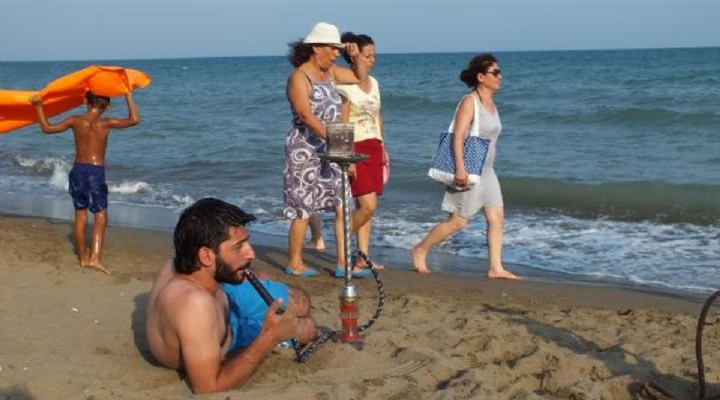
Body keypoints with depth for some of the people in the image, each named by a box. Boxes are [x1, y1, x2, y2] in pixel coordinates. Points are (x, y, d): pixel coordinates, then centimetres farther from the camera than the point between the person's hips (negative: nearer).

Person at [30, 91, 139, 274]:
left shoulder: (75, 121, 0)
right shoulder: (106, 123, -8)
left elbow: (47, 128, 7)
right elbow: (134, 119, -6)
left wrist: (38, 106, 15)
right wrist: (128, 95, -1)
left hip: (77, 171, 4)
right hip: (96, 172, -4)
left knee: (80, 215, 13)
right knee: (100, 216, 1)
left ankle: (83, 257, 21)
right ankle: (95, 257, -12)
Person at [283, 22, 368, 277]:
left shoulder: (330, 72, 12)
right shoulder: (299, 77, -12)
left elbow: (361, 78, 24)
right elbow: (305, 114, -24)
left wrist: (356, 58, 5)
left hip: (329, 150, 8)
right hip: (305, 151, -8)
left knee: (343, 206, 2)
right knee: (303, 208, -1)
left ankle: (343, 262, 7)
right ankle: (294, 263, 11)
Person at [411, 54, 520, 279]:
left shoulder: (490, 103, 13)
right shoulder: (470, 102, -13)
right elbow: (458, 136, -21)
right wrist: (460, 167, -28)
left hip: (486, 171, 9)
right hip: (469, 170, -8)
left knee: (496, 217, 1)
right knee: (458, 221, -2)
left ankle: (495, 267, 3)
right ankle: (420, 251, 14)